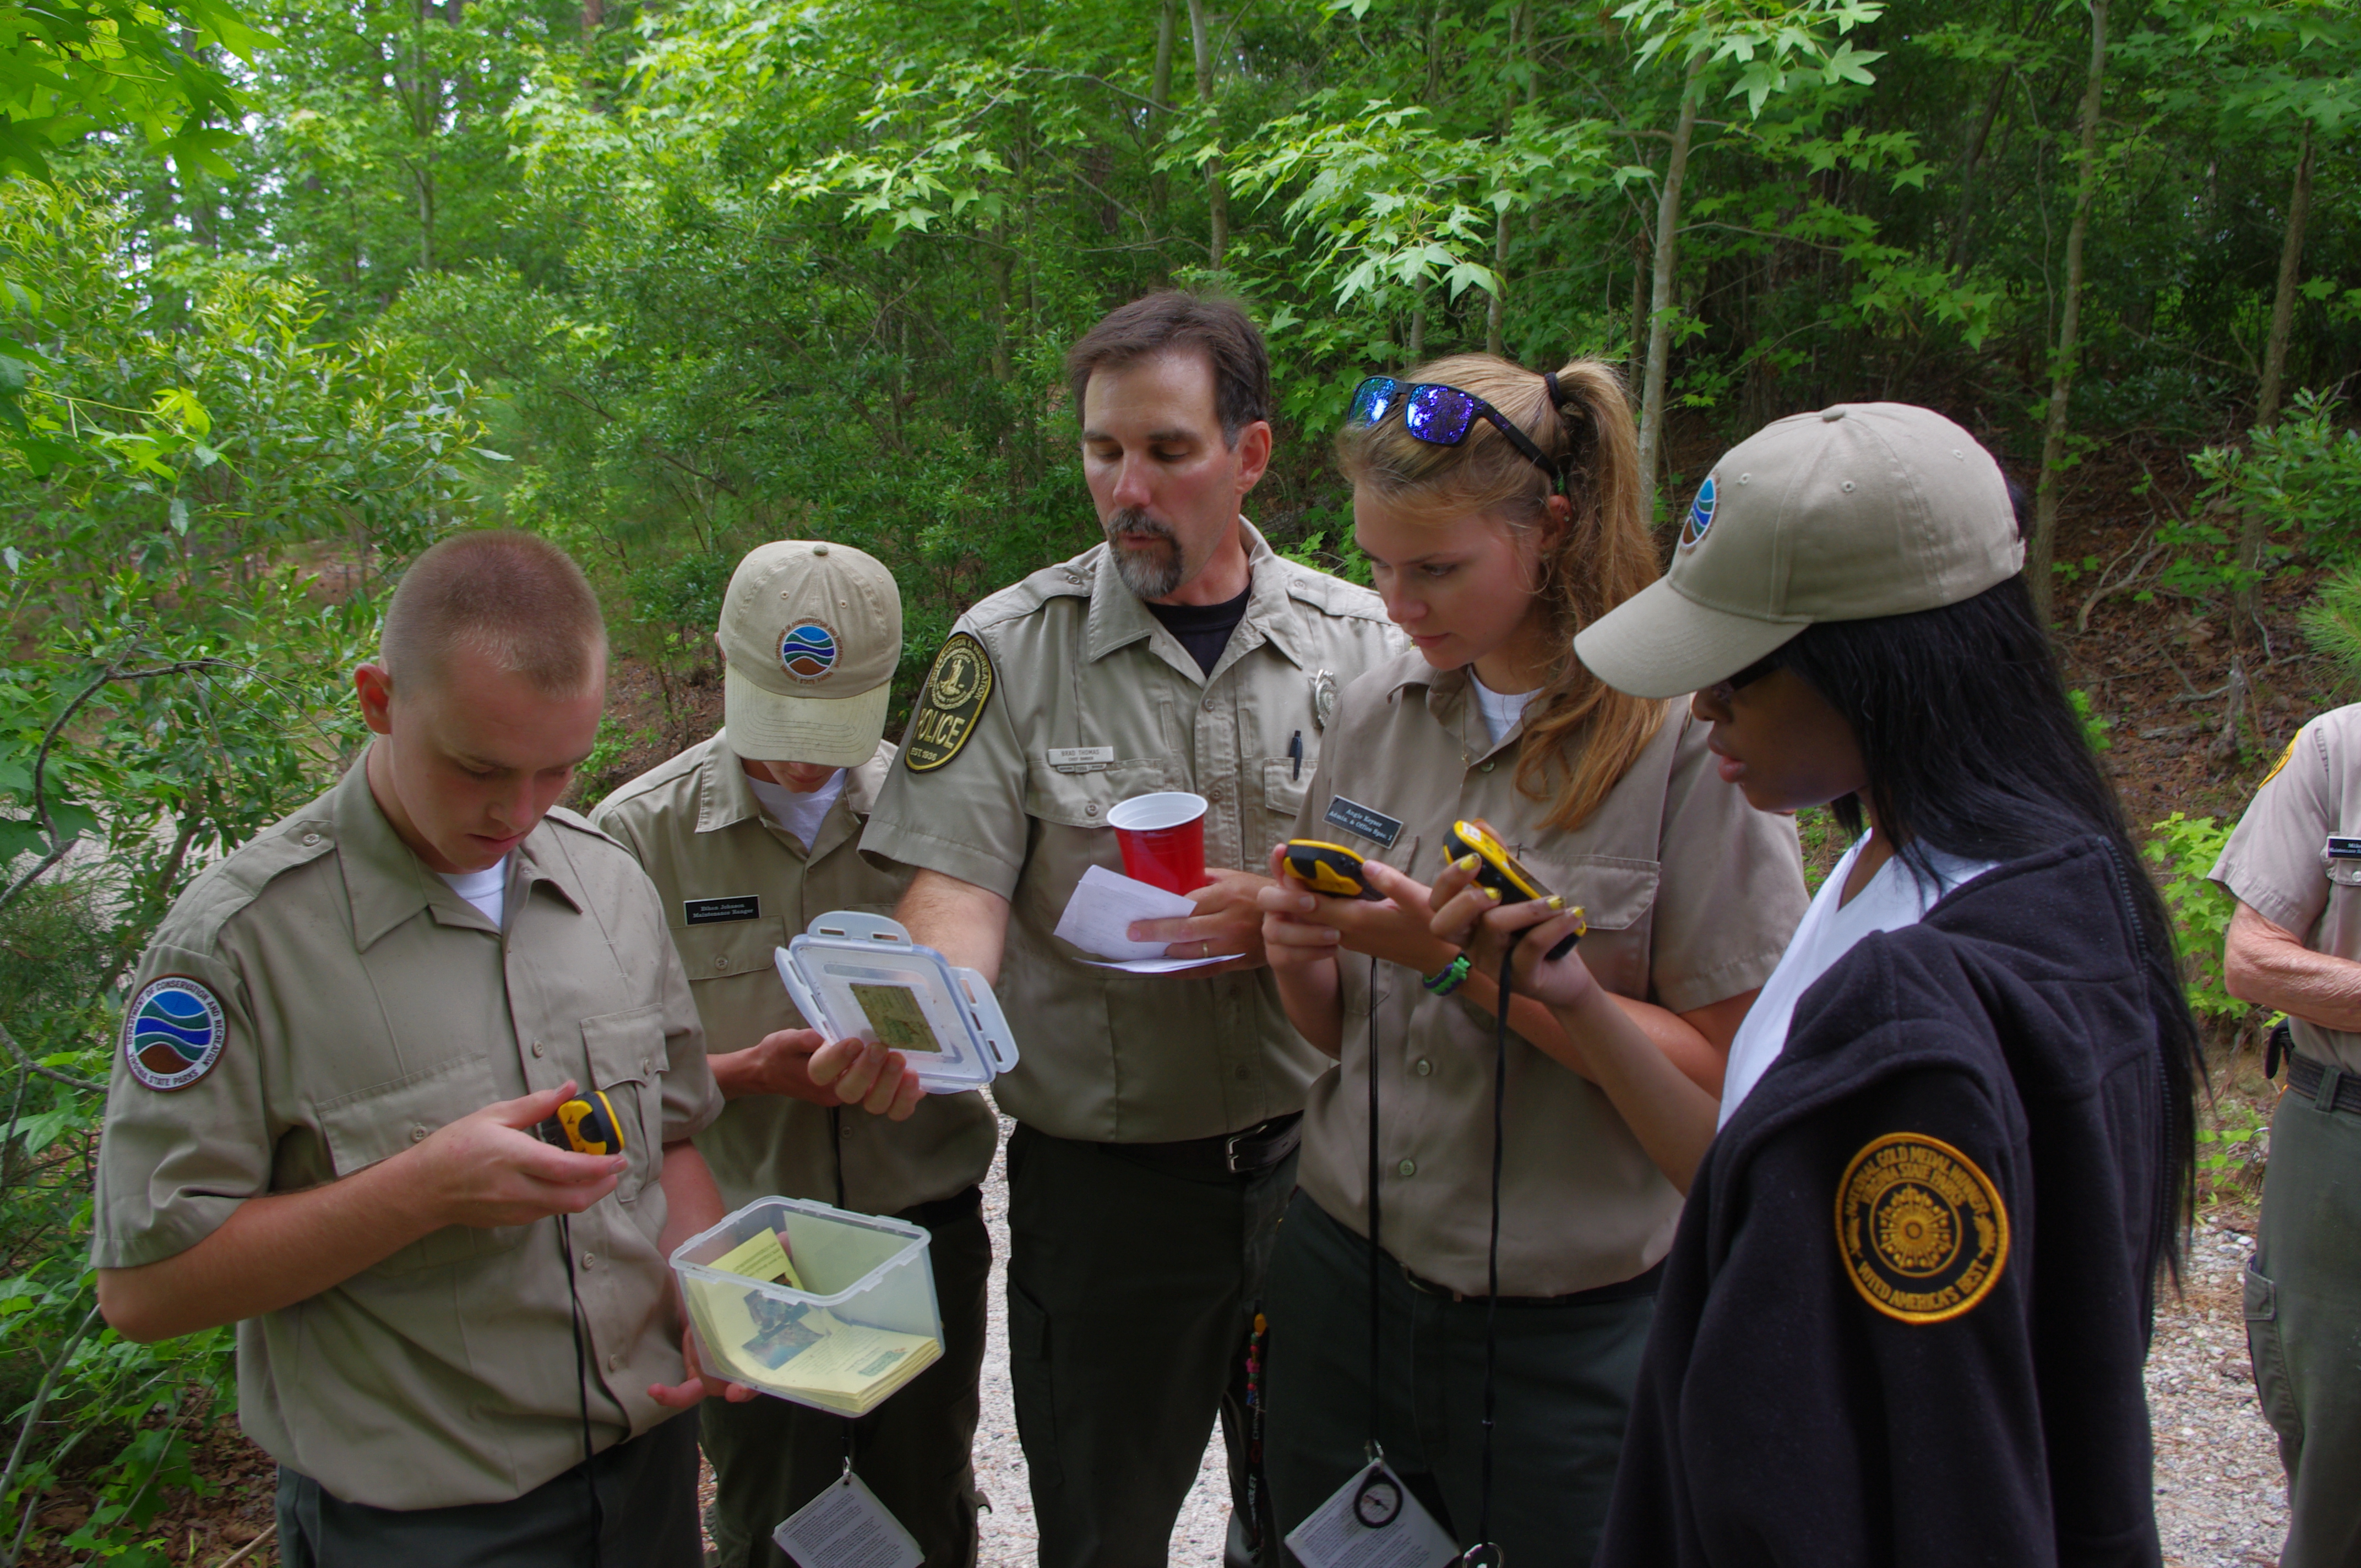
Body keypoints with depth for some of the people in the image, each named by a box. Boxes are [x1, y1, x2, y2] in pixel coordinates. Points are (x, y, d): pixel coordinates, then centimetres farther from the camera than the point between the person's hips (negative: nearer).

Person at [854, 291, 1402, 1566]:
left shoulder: (1355, 641, 0)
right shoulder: (1012, 647, -5)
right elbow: (959, 882, -12)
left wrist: (1283, 921, -18)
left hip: (1314, 1157, 2)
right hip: (1103, 1172, -1)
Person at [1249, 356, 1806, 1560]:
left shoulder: (1691, 737, -13)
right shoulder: (1376, 711, 3)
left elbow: (1724, 1070, -16)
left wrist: (1469, 961, -22)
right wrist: (1299, 956, -11)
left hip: (1566, 1334, -4)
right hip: (1342, 1273, 5)